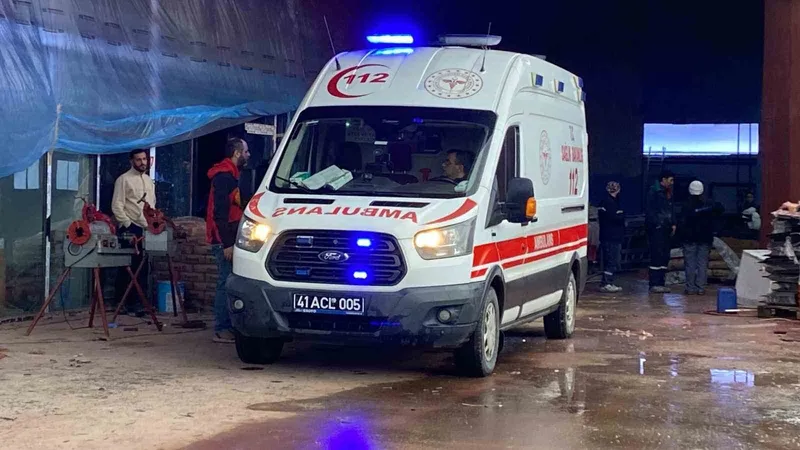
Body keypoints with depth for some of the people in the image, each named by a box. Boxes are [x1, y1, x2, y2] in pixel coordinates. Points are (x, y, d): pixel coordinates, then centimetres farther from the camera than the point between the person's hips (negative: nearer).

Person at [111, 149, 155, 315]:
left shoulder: (149, 181, 17)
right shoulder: (124, 179, -5)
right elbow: (117, 206, -11)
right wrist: (127, 224, -15)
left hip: (146, 230, 7)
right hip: (130, 230, -7)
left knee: (143, 268, 7)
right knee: (127, 267, -4)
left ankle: (140, 302, 14)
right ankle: (122, 303, 2)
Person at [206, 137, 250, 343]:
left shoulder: (230, 175, 20)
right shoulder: (224, 176, -13)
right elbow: (220, 211, -19)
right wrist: (227, 243, -22)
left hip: (227, 239, 10)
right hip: (224, 240, -10)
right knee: (226, 283, -9)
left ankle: (226, 327, 15)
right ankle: (221, 330, -6)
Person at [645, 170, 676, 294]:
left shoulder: (668, 192, 18)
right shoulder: (654, 191, -8)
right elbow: (649, 210, -13)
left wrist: (673, 224, 11)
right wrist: (656, 224, -17)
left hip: (666, 229, 9)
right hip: (656, 229, -9)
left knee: (665, 257, 8)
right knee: (657, 256, -11)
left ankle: (661, 283, 13)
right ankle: (654, 284, -9)